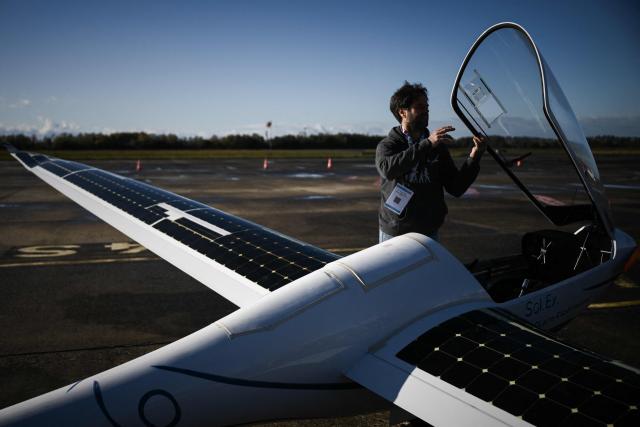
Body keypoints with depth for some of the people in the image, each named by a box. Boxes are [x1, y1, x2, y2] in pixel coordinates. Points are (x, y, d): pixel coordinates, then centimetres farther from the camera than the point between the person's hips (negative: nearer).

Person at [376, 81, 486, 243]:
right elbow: (387, 168, -27)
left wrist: (473, 157, -10)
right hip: (394, 234, -3)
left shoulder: (438, 147, 7)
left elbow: (456, 188, 3)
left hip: (429, 232, 3)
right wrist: (427, 144, -31)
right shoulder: (387, 145, -3)